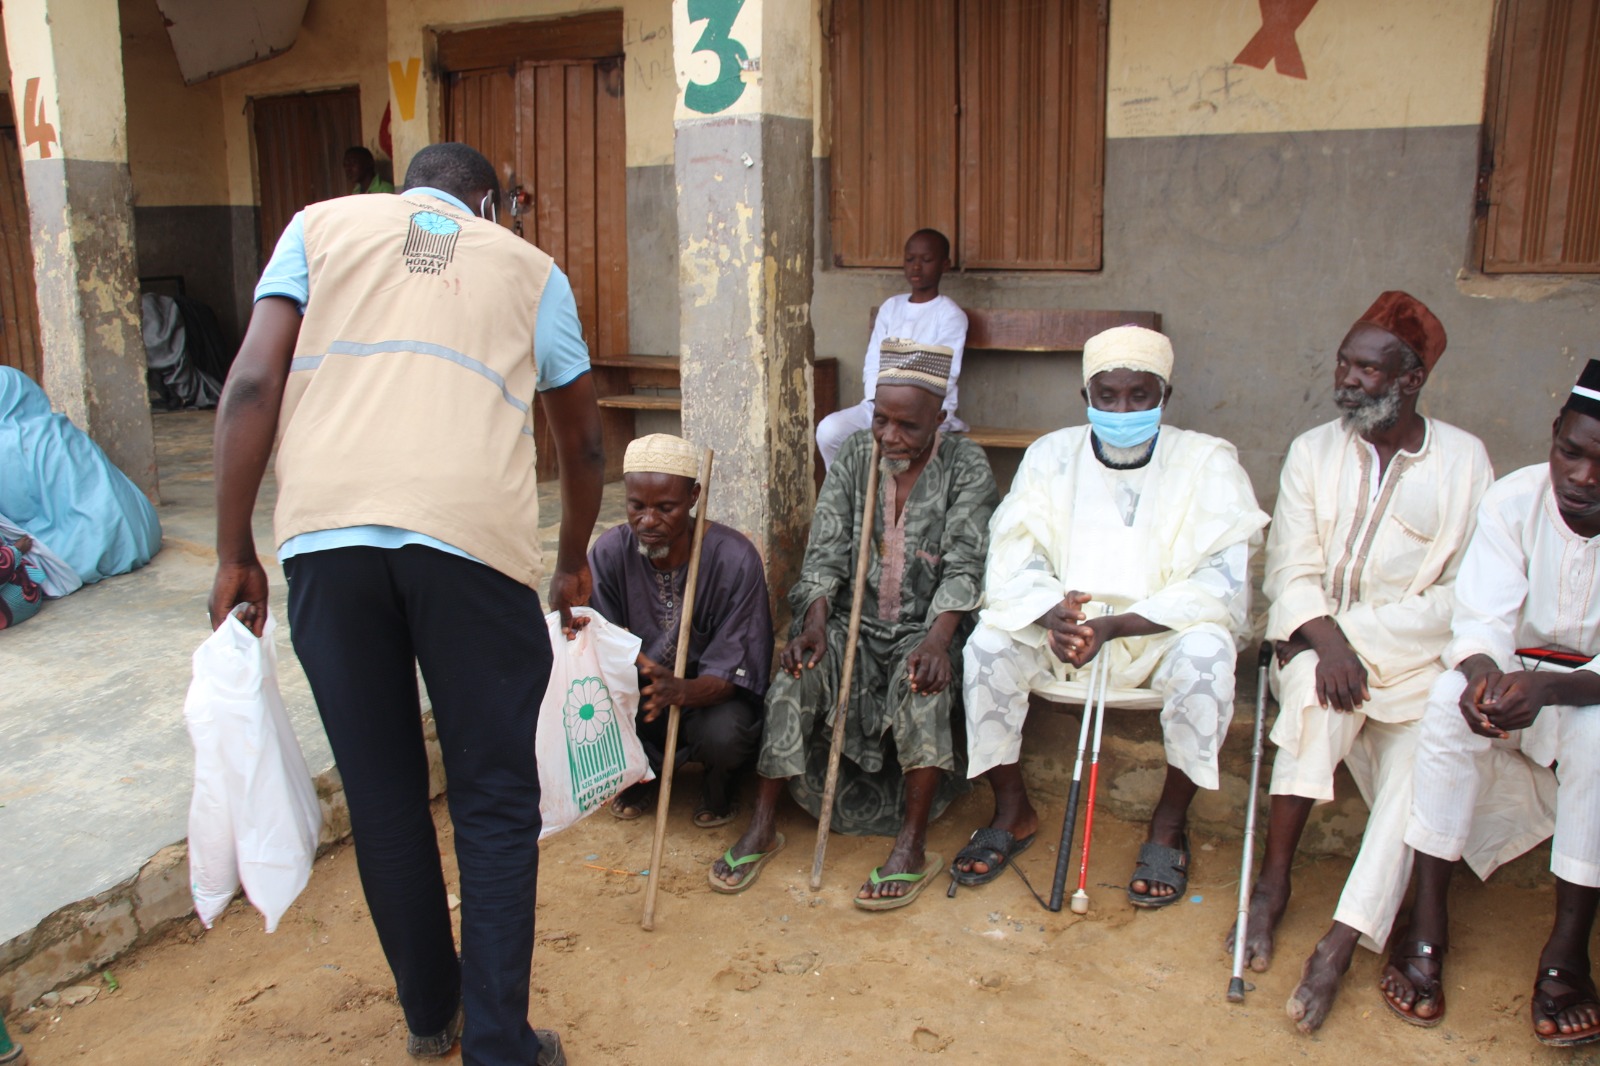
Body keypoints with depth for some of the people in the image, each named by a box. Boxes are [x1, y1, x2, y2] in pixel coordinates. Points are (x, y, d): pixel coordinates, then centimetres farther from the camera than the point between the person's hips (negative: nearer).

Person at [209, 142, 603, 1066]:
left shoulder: (323, 223, 21)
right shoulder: (529, 266, 21)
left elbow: (253, 386, 7)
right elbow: (584, 442, 27)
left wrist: (236, 554, 12)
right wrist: (574, 562, 40)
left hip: (327, 532, 2)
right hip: (472, 537, -1)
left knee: (383, 798, 14)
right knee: (496, 805, 10)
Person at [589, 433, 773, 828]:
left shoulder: (735, 559, -23)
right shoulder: (610, 551, -14)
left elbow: (731, 674, -23)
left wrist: (680, 690, -46)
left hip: (711, 694, -3)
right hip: (639, 692, 3)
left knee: (723, 733, -36)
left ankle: (721, 782, 6)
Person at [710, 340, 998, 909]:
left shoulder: (966, 467, -5)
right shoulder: (855, 456, 4)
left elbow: (963, 566, -14)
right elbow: (824, 552, -1)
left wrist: (938, 639, -31)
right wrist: (815, 624, -20)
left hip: (925, 627, -2)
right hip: (855, 621, 3)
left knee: (921, 681, -34)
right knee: (797, 671, -25)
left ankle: (912, 846, -23)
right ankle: (762, 826, -15)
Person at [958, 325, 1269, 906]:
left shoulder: (1207, 461, -6)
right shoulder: (1051, 454, 2)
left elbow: (1222, 580, -16)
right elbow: (1013, 558, -6)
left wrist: (1113, 627, -29)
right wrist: (1052, 615, -30)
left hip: (1161, 633, -2)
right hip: (1058, 629, 2)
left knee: (1206, 651, -33)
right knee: (990, 639, -24)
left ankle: (1169, 824, -10)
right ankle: (1012, 810, -5)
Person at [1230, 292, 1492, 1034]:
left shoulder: (1464, 460, 1)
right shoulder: (1313, 451, 7)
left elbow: (1464, 593, -5)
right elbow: (1291, 569, -1)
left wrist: (1361, 633, -16)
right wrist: (1326, 637, -20)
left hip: (1418, 658, 0)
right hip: (1324, 640, 0)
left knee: (1419, 770, -22)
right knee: (1315, 688, -31)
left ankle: (1339, 946, -25)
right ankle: (1274, 880, -22)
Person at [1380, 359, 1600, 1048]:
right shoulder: (1513, 500, -12)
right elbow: (1481, 621, -16)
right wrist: (1482, 674, -39)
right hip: (1517, 674, 1)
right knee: (1452, 698, -30)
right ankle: (1427, 920, -24)